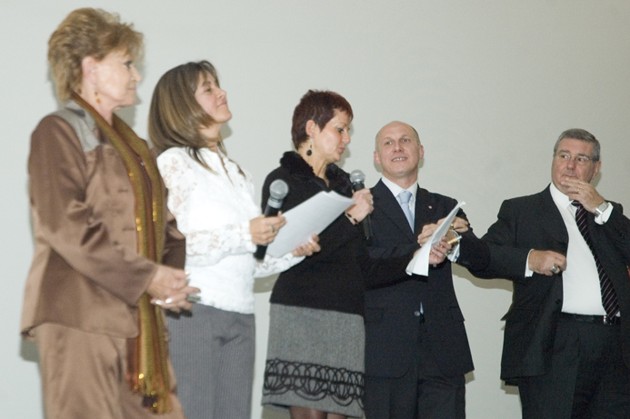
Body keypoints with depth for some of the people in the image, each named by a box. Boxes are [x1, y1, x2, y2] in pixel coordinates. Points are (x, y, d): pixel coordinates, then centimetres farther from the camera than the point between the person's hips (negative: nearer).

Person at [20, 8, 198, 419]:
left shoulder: (132, 145, 23)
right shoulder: (59, 132, -3)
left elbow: (163, 223, 22)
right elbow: (65, 226, -15)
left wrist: (173, 275, 0)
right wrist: (146, 278, -17)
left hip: (139, 319, 8)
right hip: (80, 316, -8)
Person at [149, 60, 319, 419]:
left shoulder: (236, 172, 21)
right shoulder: (173, 163, -1)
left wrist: (293, 251, 5)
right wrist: (244, 235, -18)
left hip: (239, 318, 7)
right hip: (192, 311, -7)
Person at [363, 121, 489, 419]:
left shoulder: (445, 207, 19)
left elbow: (481, 259, 5)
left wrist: (454, 241, -16)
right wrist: (417, 248, -22)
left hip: (442, 350, 3)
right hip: (386, 350, -3)